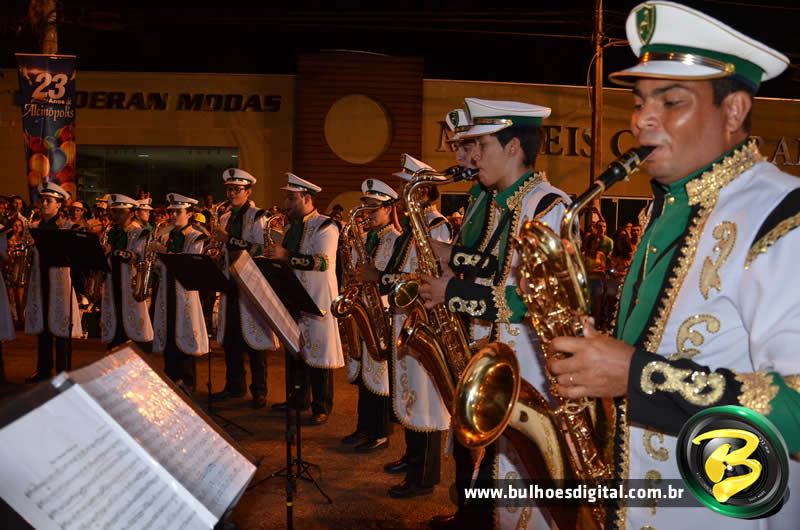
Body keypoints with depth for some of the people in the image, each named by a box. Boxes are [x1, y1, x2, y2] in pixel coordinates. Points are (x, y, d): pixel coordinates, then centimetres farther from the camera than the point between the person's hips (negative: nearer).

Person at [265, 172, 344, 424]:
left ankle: (322, 407, 8)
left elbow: (323, 261, -25)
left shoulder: (325, 226, -11)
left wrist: (288, 257, -28)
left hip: (317, 299, -8)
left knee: (318, 351, -2)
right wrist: (274, 256, 2)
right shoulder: (290, 227, 15)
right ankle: (299, 398, 29)